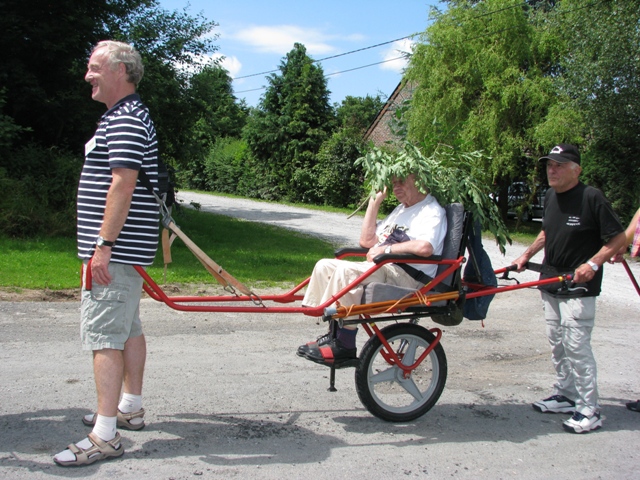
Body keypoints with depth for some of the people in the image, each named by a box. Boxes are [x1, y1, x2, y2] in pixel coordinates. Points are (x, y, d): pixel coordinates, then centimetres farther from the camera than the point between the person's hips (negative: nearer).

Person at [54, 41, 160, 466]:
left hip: (115, 251, -11)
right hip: (128, 249, 11)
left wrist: (104, 245, -25)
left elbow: (122, 184, -24)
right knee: (129, 328, 18)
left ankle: (105, 436, -6)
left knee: (103, 335, -9)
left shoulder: (125, 121, -15)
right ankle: (130, 407, 31)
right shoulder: (127, 116, 19)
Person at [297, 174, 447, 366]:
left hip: (408, 276, -10)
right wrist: (374, 202, 16)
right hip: (380, 268, 10)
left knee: (347, 270, -30)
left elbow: (424, 247, -26)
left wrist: (385, 249, -15)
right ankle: (334, 333, -2)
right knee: (325, 265, -2)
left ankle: (344, 346, -24)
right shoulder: (401, 209, 26)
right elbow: (366, 241, 20)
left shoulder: (432, 211, -4)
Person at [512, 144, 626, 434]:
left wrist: (593, 263, -22)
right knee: (557, 343, 14)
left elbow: (618, 238, -12)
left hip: (579, 287, -8)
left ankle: (589, 410, 3)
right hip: (551, 281, 8)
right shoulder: (550, 197, 8)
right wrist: (527, 255, 17)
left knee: (576, 345, -7)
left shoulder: (592, 198, -15)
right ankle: (565, 395, 28)